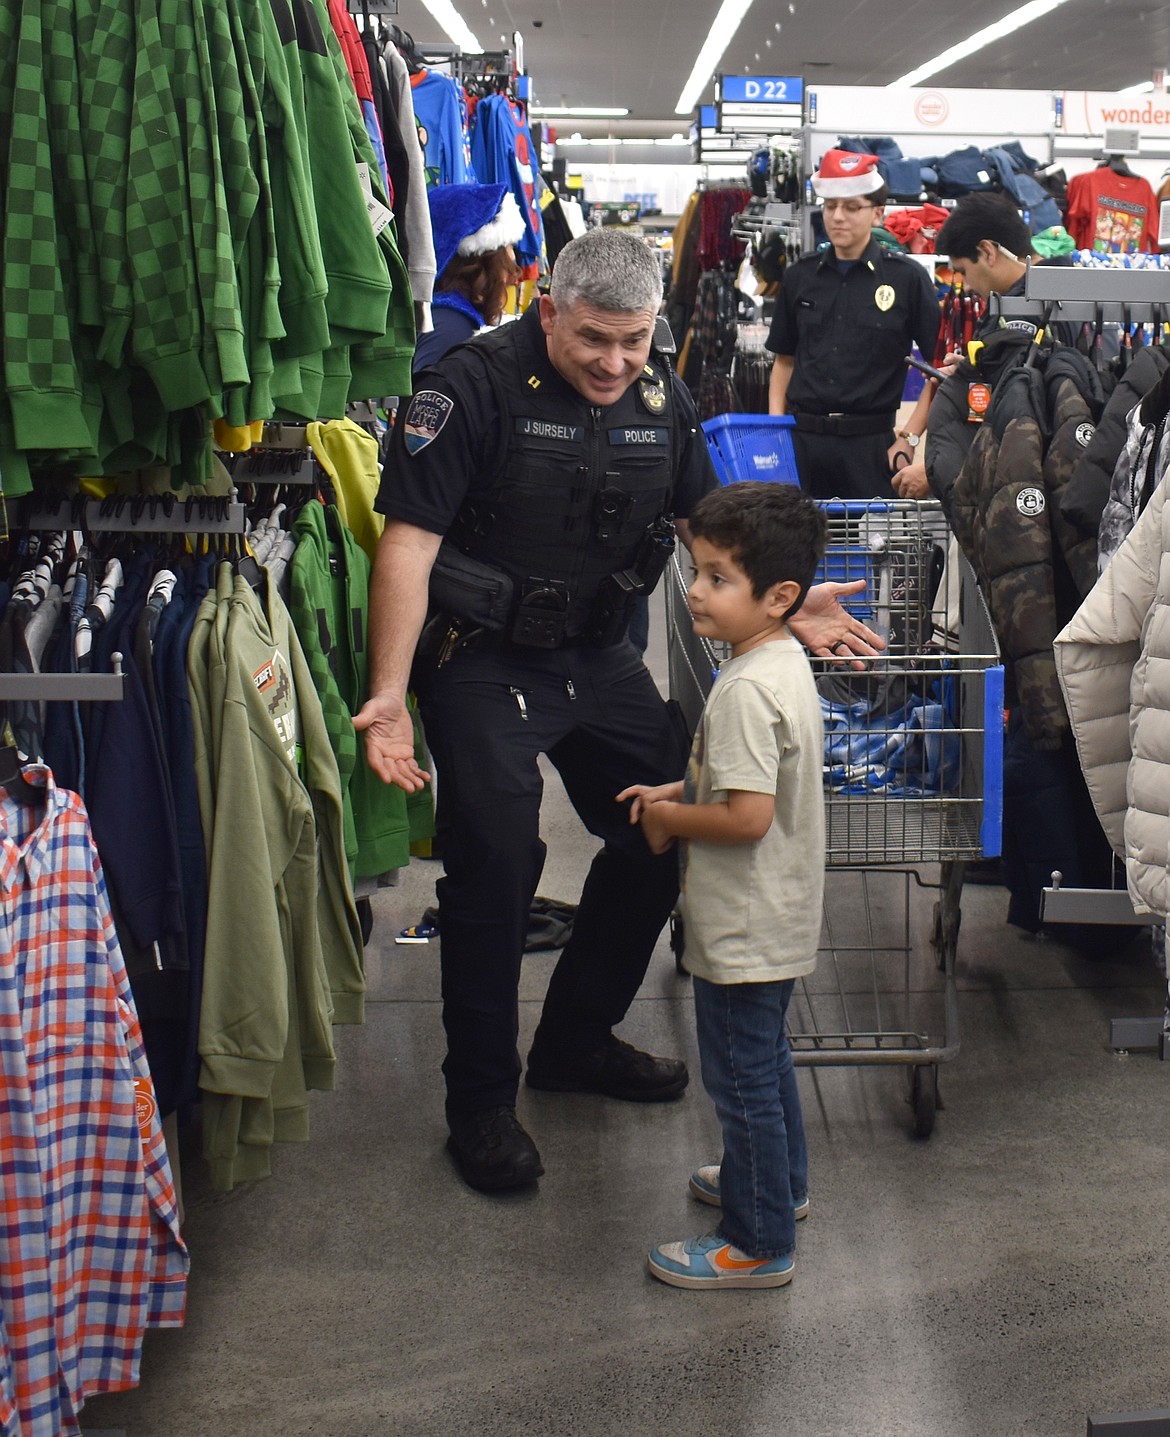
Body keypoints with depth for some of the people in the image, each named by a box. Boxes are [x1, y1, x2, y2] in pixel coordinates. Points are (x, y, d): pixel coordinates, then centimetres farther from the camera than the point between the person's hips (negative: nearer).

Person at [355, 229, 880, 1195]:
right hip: (483, 660, -6)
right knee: (496, 862, -11)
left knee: (667, 832, 10)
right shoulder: (477, 387, -18)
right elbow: (408, 542, -21)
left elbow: (709, 530, 13)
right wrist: (389, 693, -28)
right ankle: (481, 1100, 8)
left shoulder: (662, 400, 2)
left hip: (598, 656, 7)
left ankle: (576, 1041, 30)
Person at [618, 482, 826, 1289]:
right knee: (766, 1060, 26)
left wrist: (671, 819, -15)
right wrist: (678, 791, 9)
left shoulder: (748, 689, -27)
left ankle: (758, 1244, 15)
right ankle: (780, 1183, 45)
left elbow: (749, 816, -31)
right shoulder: (786, 663, 4)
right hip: (778, 921, 10)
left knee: (742, 1078, 3)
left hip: (744, 932, -10)